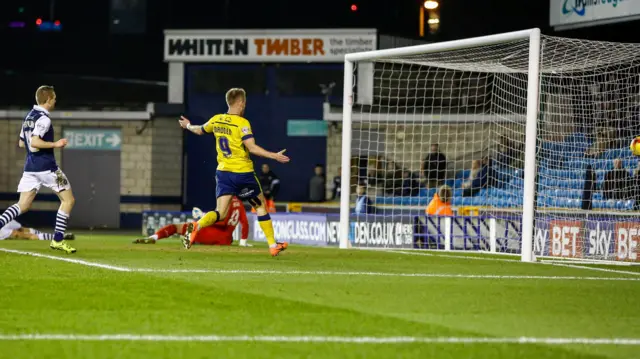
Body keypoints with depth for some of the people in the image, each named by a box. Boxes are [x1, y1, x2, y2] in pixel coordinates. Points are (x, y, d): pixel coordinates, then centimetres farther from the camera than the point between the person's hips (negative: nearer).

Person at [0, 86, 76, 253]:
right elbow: (34, 142, -25)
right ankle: (57, 240, 2)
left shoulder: (29, 117, 14)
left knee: (22, 206, 7)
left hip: (30, 168, 8)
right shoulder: (43, 118, -13)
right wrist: (55, 144, -17)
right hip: (46, 167, -8)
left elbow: (22, 143, 21)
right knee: (68, 200, 6)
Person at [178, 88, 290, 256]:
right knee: (261, 205, 13)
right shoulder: (242, 123, -13)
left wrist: (188, 126, 46)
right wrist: (274, 156, -18)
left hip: (223, 172, 5)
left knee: (220, 213, -1)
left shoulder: (216, 120, 6)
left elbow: (200, 130, 25)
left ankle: (196, 226, -31)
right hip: (243, 172, -5)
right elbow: (252, 148, -21)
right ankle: (273, 245, 17)